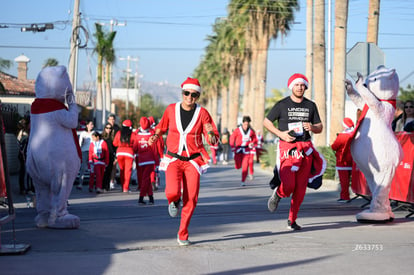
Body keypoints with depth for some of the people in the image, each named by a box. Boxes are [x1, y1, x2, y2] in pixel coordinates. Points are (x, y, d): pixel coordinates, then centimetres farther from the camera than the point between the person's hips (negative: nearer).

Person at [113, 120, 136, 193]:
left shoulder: (119, 133, 0)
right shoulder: (132, 134, -7)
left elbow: (115, 144, 8)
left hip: (120, 153, 3)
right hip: (129, 153, -3)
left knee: (122, 170, 15)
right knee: (128, 170, 1)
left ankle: (123, 187, 19)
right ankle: (126, 188, -6)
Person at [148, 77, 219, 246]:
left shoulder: (202, 113, -2)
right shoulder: (171, 109, 0)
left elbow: (213, 140, -2)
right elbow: (162, 126, 19)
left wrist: (211, 134, -24)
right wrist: (156, 135, -1)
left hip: (193, 160, 0)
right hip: (173, 158, 0)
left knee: (191, 199, -5)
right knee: (173, 192, -24)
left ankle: (182, 235, 13)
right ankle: (174, 201, 17)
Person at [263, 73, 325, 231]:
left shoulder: (311, 105, 12)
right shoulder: (282, 105, 2)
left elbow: (320, 128, 17)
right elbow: (266, 122, 7)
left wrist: (312, 127, -6)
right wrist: (280, 133, -8)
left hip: (305, 149, 3)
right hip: (287, 148, -3)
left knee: (300, 188, 1)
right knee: (288, 186, -17)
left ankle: (292, 220, 13)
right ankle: (278, 194, 19)